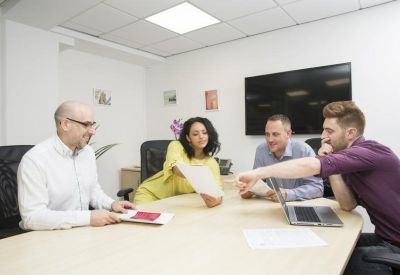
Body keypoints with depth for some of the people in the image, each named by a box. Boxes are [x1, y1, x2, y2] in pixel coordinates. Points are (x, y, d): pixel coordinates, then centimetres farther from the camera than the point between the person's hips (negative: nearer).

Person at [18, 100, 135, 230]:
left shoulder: (88, 151, 4)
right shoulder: (34, 160, -17)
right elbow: (32, 216, -21)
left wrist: (112, 204, -4)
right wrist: (88, 218, -27)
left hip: (84, 231, 6)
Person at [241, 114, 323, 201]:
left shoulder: (304, 150, -16)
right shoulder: (261, 150, -4)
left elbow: (317, 187, -17)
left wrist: (287, 194, -30)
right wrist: (249, 189, -17)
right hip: (273, 205, 2)